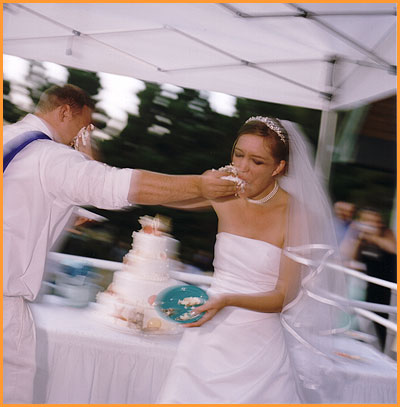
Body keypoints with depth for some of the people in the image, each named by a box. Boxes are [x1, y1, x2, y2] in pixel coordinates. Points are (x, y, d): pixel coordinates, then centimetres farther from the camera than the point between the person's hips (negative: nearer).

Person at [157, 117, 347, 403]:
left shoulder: (296, 214, -12)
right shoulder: (224, 196, -2)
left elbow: (284, 297, -12)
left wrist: (228, 300, -25)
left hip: (259, 340, -3)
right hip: (213, 334, 3)